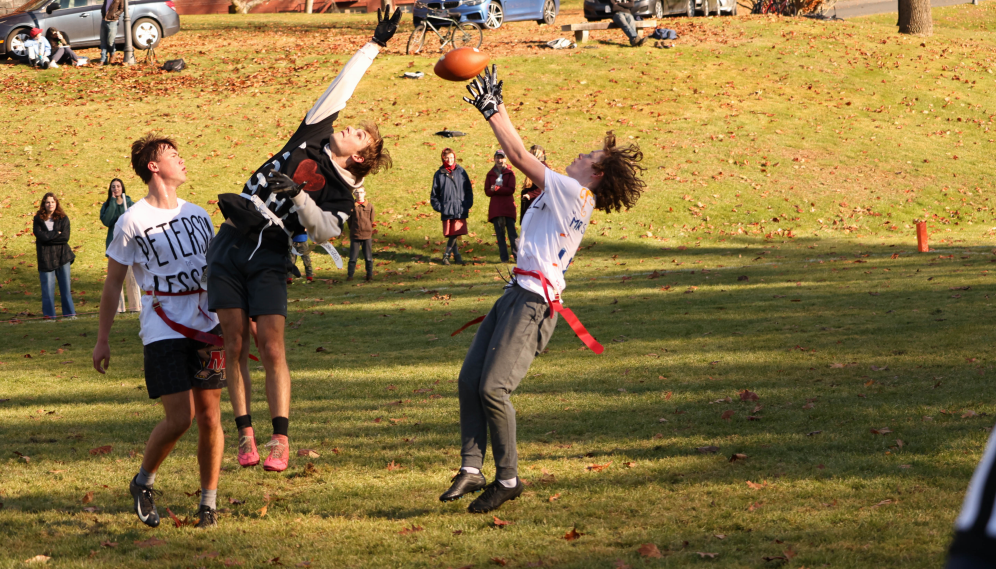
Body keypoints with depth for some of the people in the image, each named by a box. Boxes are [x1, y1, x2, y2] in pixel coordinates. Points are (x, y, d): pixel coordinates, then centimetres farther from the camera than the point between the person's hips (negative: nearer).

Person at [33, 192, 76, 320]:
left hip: (62, 256, 1)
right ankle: (49, 313, 6)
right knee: (47, 287, -1)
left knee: (66, 285, 3)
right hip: (45, 257, -1)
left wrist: (48, 237, -12)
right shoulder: (38, 219, 3)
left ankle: (69, 312, 9)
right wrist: (57, 234, -8)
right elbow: (40, 235, -11)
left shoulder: (63, 218, 4)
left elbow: (65, 237, -7)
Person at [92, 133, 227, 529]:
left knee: (210, 416, 2)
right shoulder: (132, 222, -4)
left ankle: (209, 501, 13)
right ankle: (143, 483, 12)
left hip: (206, 329, 5)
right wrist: (102, 340, 2)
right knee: (179, 417, -12)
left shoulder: (198, 214, 12)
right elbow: (113, 283, 1)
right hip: (163, 331, -5)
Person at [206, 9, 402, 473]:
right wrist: (374, 46, 14)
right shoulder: (313, 137, 11)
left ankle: (280, 440, -9)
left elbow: (323, 230, -14)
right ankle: (245, 435, 5)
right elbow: (342, 87, 12)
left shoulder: (340, 195, 4)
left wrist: (297, 195, -25)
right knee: (235, 347, -1)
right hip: (230, 244, 2)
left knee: (271, 349, -11)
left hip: (269, 257, -2)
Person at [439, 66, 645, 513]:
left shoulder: (572, 191, -8)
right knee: (469, 380, 2)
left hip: (532, 303, -10)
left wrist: (491, 109, -4)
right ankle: (472, 469, 2)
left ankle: (507, 478, -6)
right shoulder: (572, 199, 20)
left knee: (493, 387, -16)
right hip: (516, 296, 10)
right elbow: (522, 158, 29)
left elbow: (519, 157, -9)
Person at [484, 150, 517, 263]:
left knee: (512, 233, -7)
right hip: (495, 208, 3)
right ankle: (504, 258, 8)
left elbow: (511, 190, -7)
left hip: (508, 207, -3)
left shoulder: (510, 173, 3)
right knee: (500, 234, 4)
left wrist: (496, 189, -15)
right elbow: (487, 191, 4)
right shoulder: (490, 174, 11)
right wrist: (502, 190, -13)